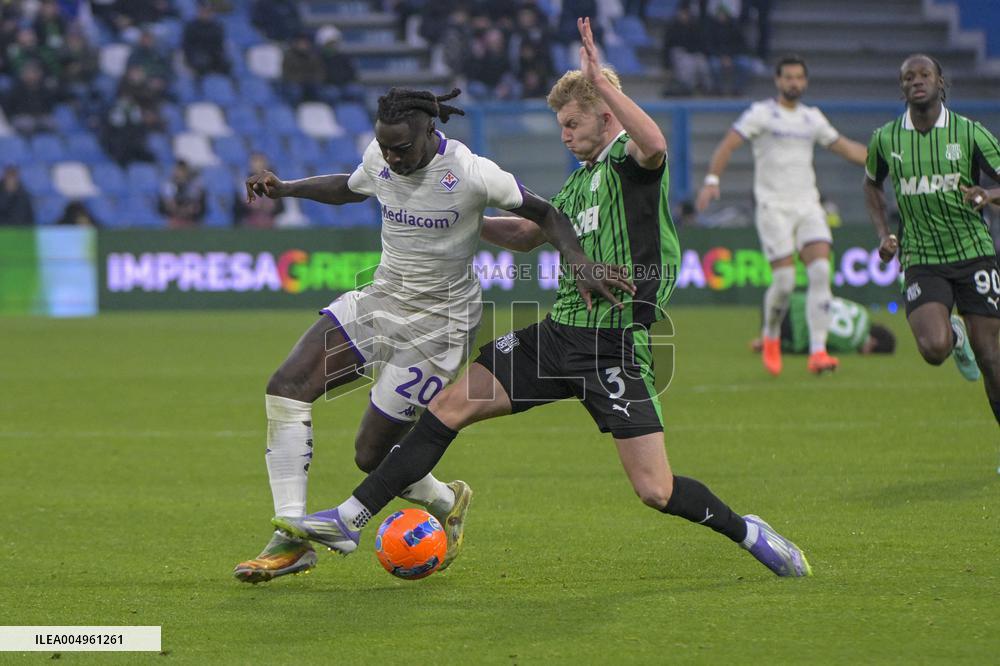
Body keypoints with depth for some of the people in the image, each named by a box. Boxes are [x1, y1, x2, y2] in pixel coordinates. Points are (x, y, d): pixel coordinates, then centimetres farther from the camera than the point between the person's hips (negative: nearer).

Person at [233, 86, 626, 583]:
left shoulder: (471, 173, -22)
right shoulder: (379, 158, -4)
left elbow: (544, 214, -11)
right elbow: (349, 188, 20)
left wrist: (581, 264, -27)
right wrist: (284, 188, 6)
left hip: (439, 323, -6)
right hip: (380, 299, 6)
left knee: (371, 456, -6)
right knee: (286, 386, -15)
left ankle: (446, 504, 29)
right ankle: (292, 540, -11)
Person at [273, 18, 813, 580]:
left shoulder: (630, 159, -5)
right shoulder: (581, 180, 20)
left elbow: (655, 145, -32)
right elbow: (529, 235, 35)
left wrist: (600, 80, -27)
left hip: (616, 345, -8)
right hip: (561, 332, 8)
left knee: (657, 491, -11)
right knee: (450, 406, -1)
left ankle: (748, 532, 16)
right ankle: (351, 520, 2)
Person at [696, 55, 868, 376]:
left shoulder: (813, 118, 15)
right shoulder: (761, 113, -1)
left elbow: (846, 147, 25)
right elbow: (727, 144, -7)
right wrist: (712, 180, -21)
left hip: (808, 205, 4)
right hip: (773, 207, -4)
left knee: (821, 270, -14)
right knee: (784, 280, -12)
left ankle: (817, 352, -15)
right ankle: (770, 337, 17)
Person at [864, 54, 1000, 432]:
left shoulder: (969, 133, -4)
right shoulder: (885, 139, 3)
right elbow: (872, 185, 22)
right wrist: (884, 234, 9)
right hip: (920, 260, 1)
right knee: (933, 349, -21)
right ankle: (955, 337, 18)